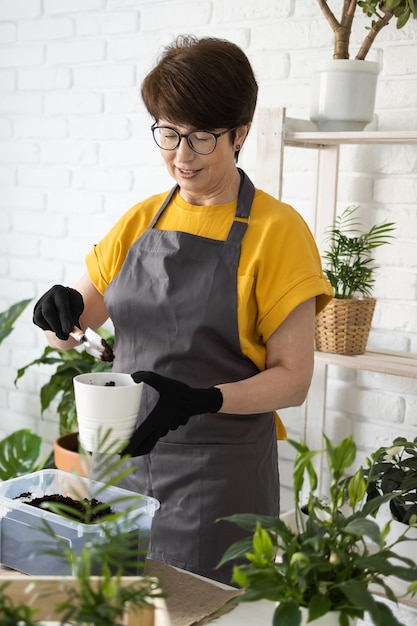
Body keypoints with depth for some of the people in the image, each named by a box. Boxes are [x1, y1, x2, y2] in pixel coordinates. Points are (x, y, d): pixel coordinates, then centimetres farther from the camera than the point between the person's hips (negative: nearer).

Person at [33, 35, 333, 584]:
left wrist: (201, 400, -26)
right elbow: (71, 328, 12)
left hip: (220, 476, -4)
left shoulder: (275, 229, -8)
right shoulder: (140, 221, 7)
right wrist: (61, 313, -11)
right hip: (125, 457, 5)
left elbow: (293, 378, -10)